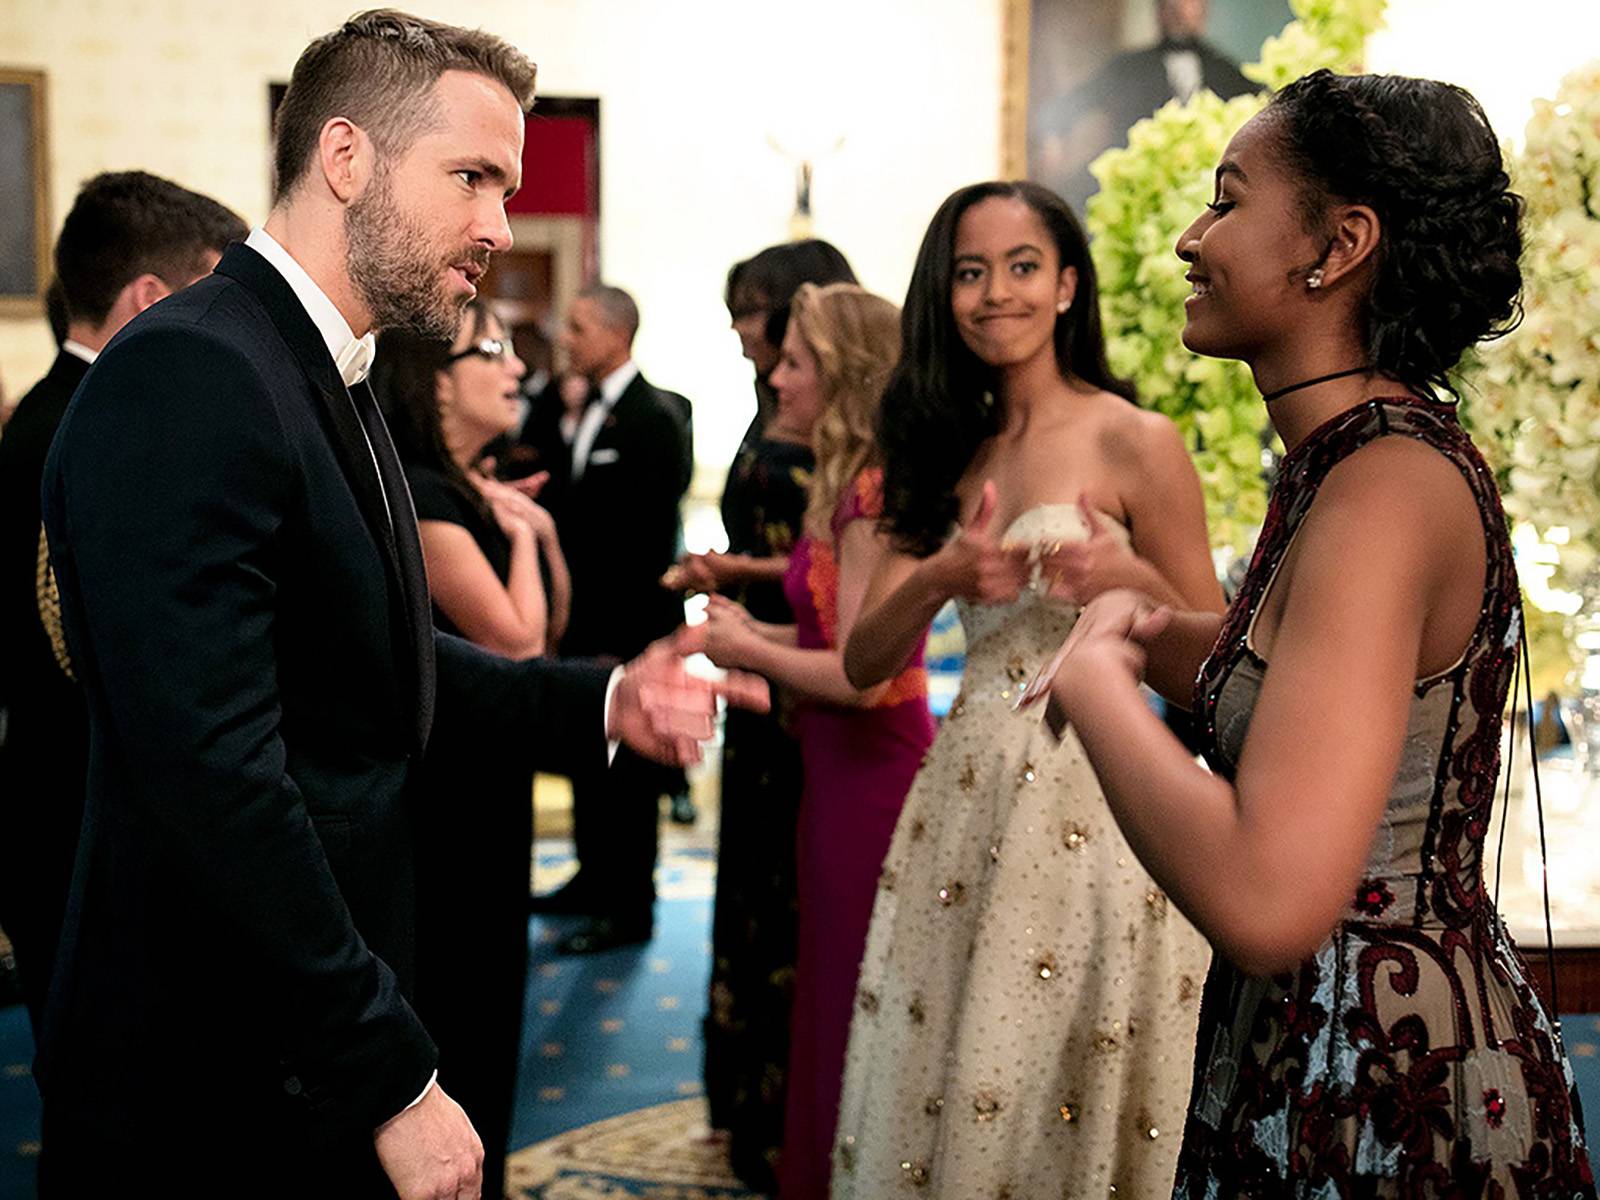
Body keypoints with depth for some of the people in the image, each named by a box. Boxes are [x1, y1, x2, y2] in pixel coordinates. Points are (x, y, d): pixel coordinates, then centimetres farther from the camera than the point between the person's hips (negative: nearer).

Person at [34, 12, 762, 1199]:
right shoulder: (185, 378, -22)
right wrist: (394, 1082, -22)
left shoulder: (331, 379, 10)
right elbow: (216, 777, -27)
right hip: (214, 1097, -9)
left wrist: (600, 702, 0)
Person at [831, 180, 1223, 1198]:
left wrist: (1132, 582, -22)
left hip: (1093, 802, -5)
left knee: (1056, 1113, 3)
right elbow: (865, 663, 4)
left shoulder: (1136, 442, -5)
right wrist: (939, 578, -15)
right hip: (965, 797, 5)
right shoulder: (950, 453, 11)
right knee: (934, 1104, 10)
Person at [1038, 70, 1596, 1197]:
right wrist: (1146, 628, 3)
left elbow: (1266, 903, -35)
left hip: (1386, 1095, -9)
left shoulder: (1386, 488, -24)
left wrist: (1095, 681, -21)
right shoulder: (1373, 450, 6)